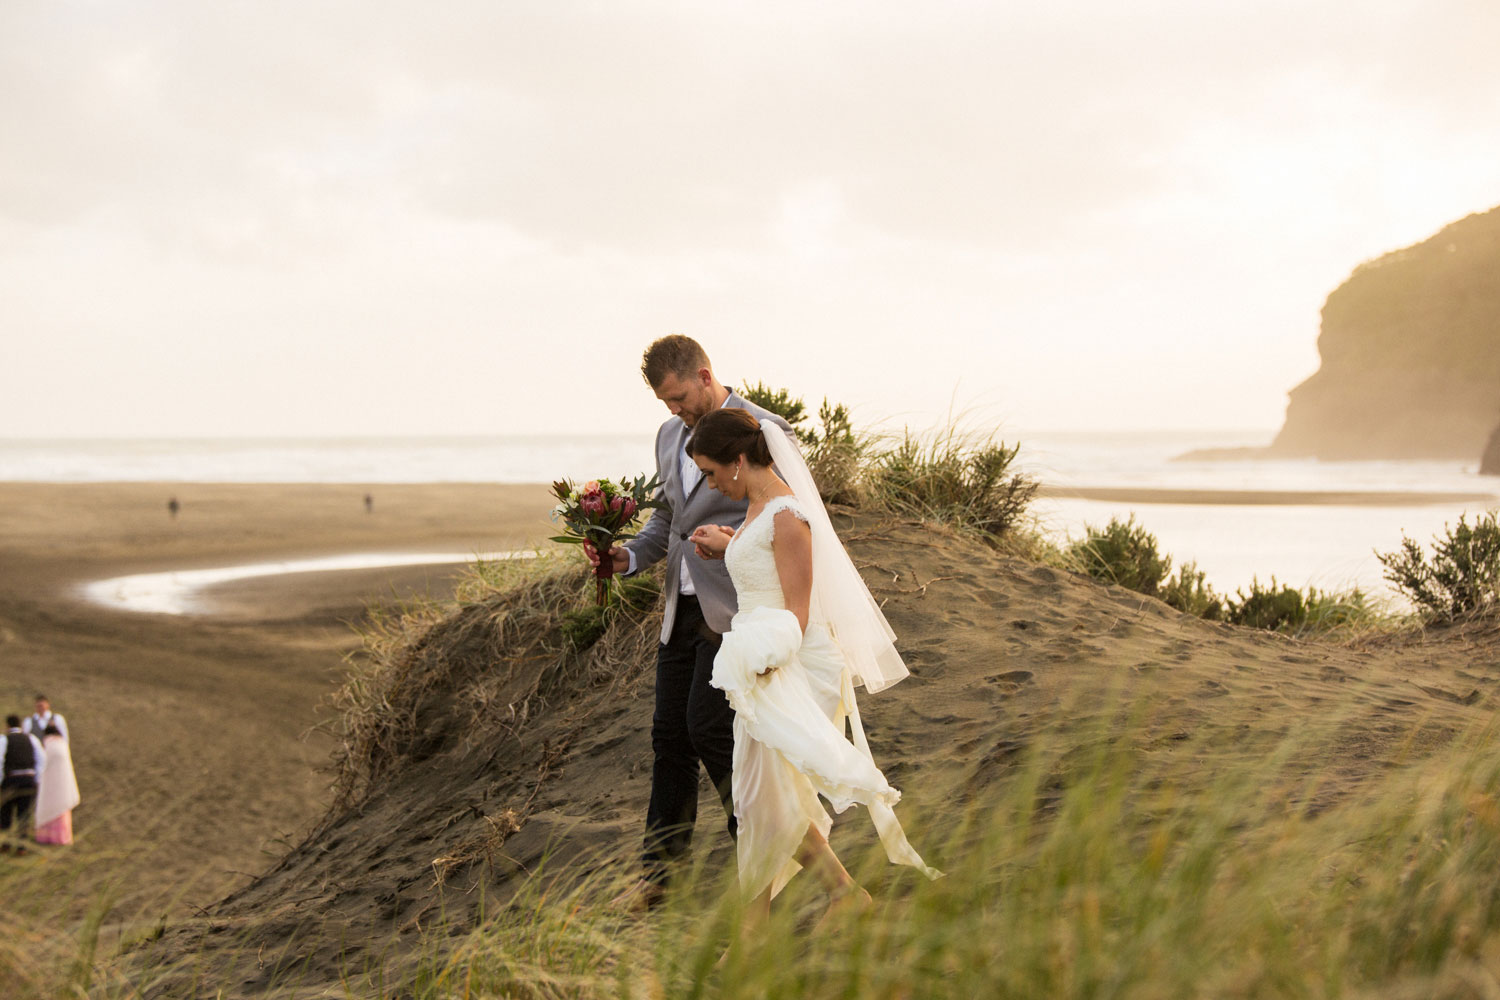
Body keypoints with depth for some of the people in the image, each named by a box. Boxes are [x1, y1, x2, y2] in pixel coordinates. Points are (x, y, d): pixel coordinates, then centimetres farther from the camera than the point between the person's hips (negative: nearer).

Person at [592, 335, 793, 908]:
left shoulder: (764, 431, -9)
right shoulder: (669, 436, 14)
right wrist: (630, 555, 4)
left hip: (734, 608, -7)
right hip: (682, 607, 7)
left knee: (707, 723, -12)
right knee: (669, 732, 6)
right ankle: (657, 872, 13)